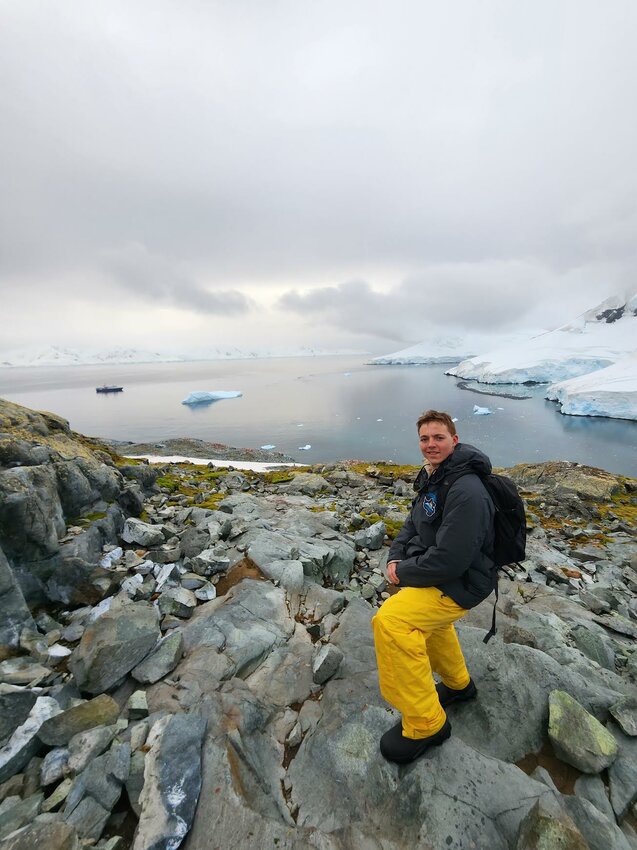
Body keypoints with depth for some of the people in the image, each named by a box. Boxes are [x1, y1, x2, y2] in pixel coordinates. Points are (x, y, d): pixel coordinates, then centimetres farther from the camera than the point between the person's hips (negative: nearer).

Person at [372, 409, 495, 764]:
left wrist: (404, 574, -18)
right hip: (434, 574, 10)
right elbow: (413, 525, 12)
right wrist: (395, 557, -4)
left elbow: (450, 560, -32)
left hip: (461, 582, -10)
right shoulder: (432, 478, 3)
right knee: (429, 621, 32)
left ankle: (426, 724, -3)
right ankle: (458, 684, 58)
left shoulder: (466, 492, -28)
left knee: (390, 621, -24)